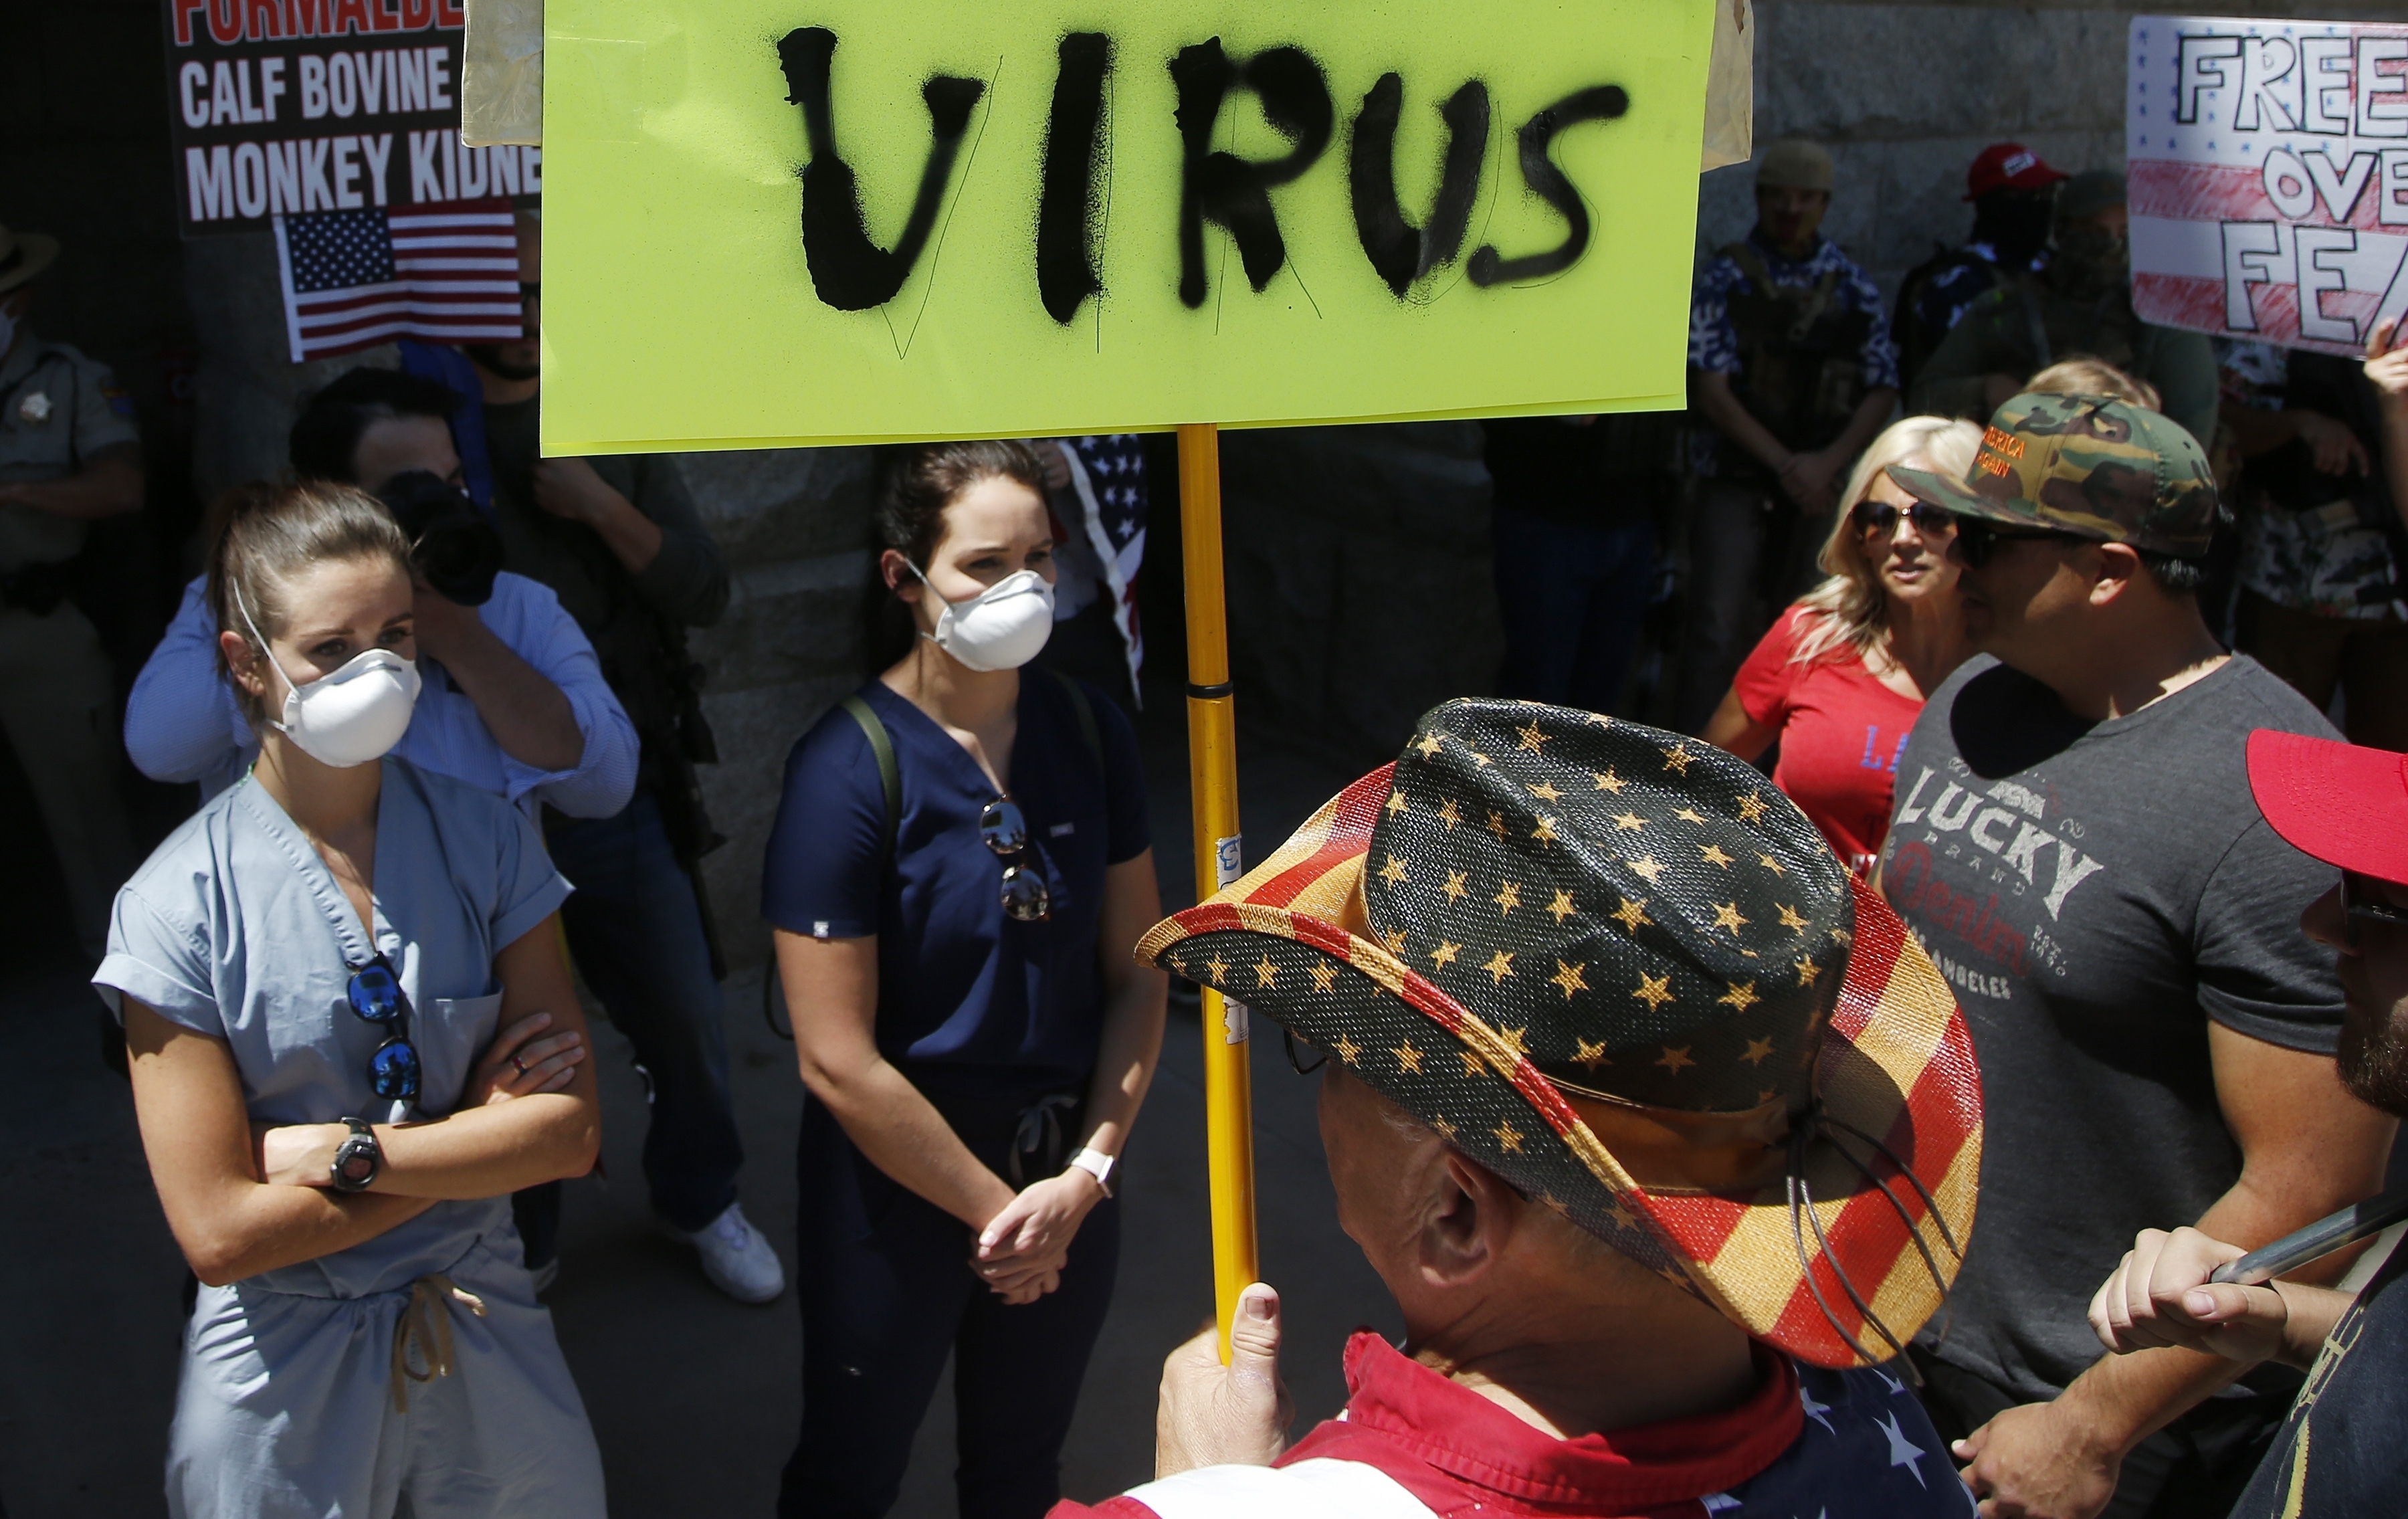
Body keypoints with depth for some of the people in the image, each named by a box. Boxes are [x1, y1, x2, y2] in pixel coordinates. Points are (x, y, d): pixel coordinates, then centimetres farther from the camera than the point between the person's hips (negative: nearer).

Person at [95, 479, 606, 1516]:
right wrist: (477, 1135, -15)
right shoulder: (178, 903, -13)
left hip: (491, 1352, 3)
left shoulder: (487, 838, -5)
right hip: (284, 1387, -2)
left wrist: (340, 1149, -18)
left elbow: (572, 1131, -10)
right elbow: (221, 1232, -17)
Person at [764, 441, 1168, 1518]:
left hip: (1069, 1177, 4)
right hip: (898, 1186, -4)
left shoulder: (1089, 731, -6)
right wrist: (994, 1207, -13)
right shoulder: (849, 768, -21)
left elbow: (1135, 974, -1)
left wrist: (1086, 1175, -10)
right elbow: (837, 1060, -20)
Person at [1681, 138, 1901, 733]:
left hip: (1814, 484, 3)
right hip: (1734, 480, -3)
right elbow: (1710, 388, -9)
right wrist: (1784, 462, -15)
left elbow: (1882, 389, 6)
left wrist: (1826, 463, -9)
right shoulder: (1727, 276, -2)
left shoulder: (1851, 288, 7)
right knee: (1717, 628, -11)